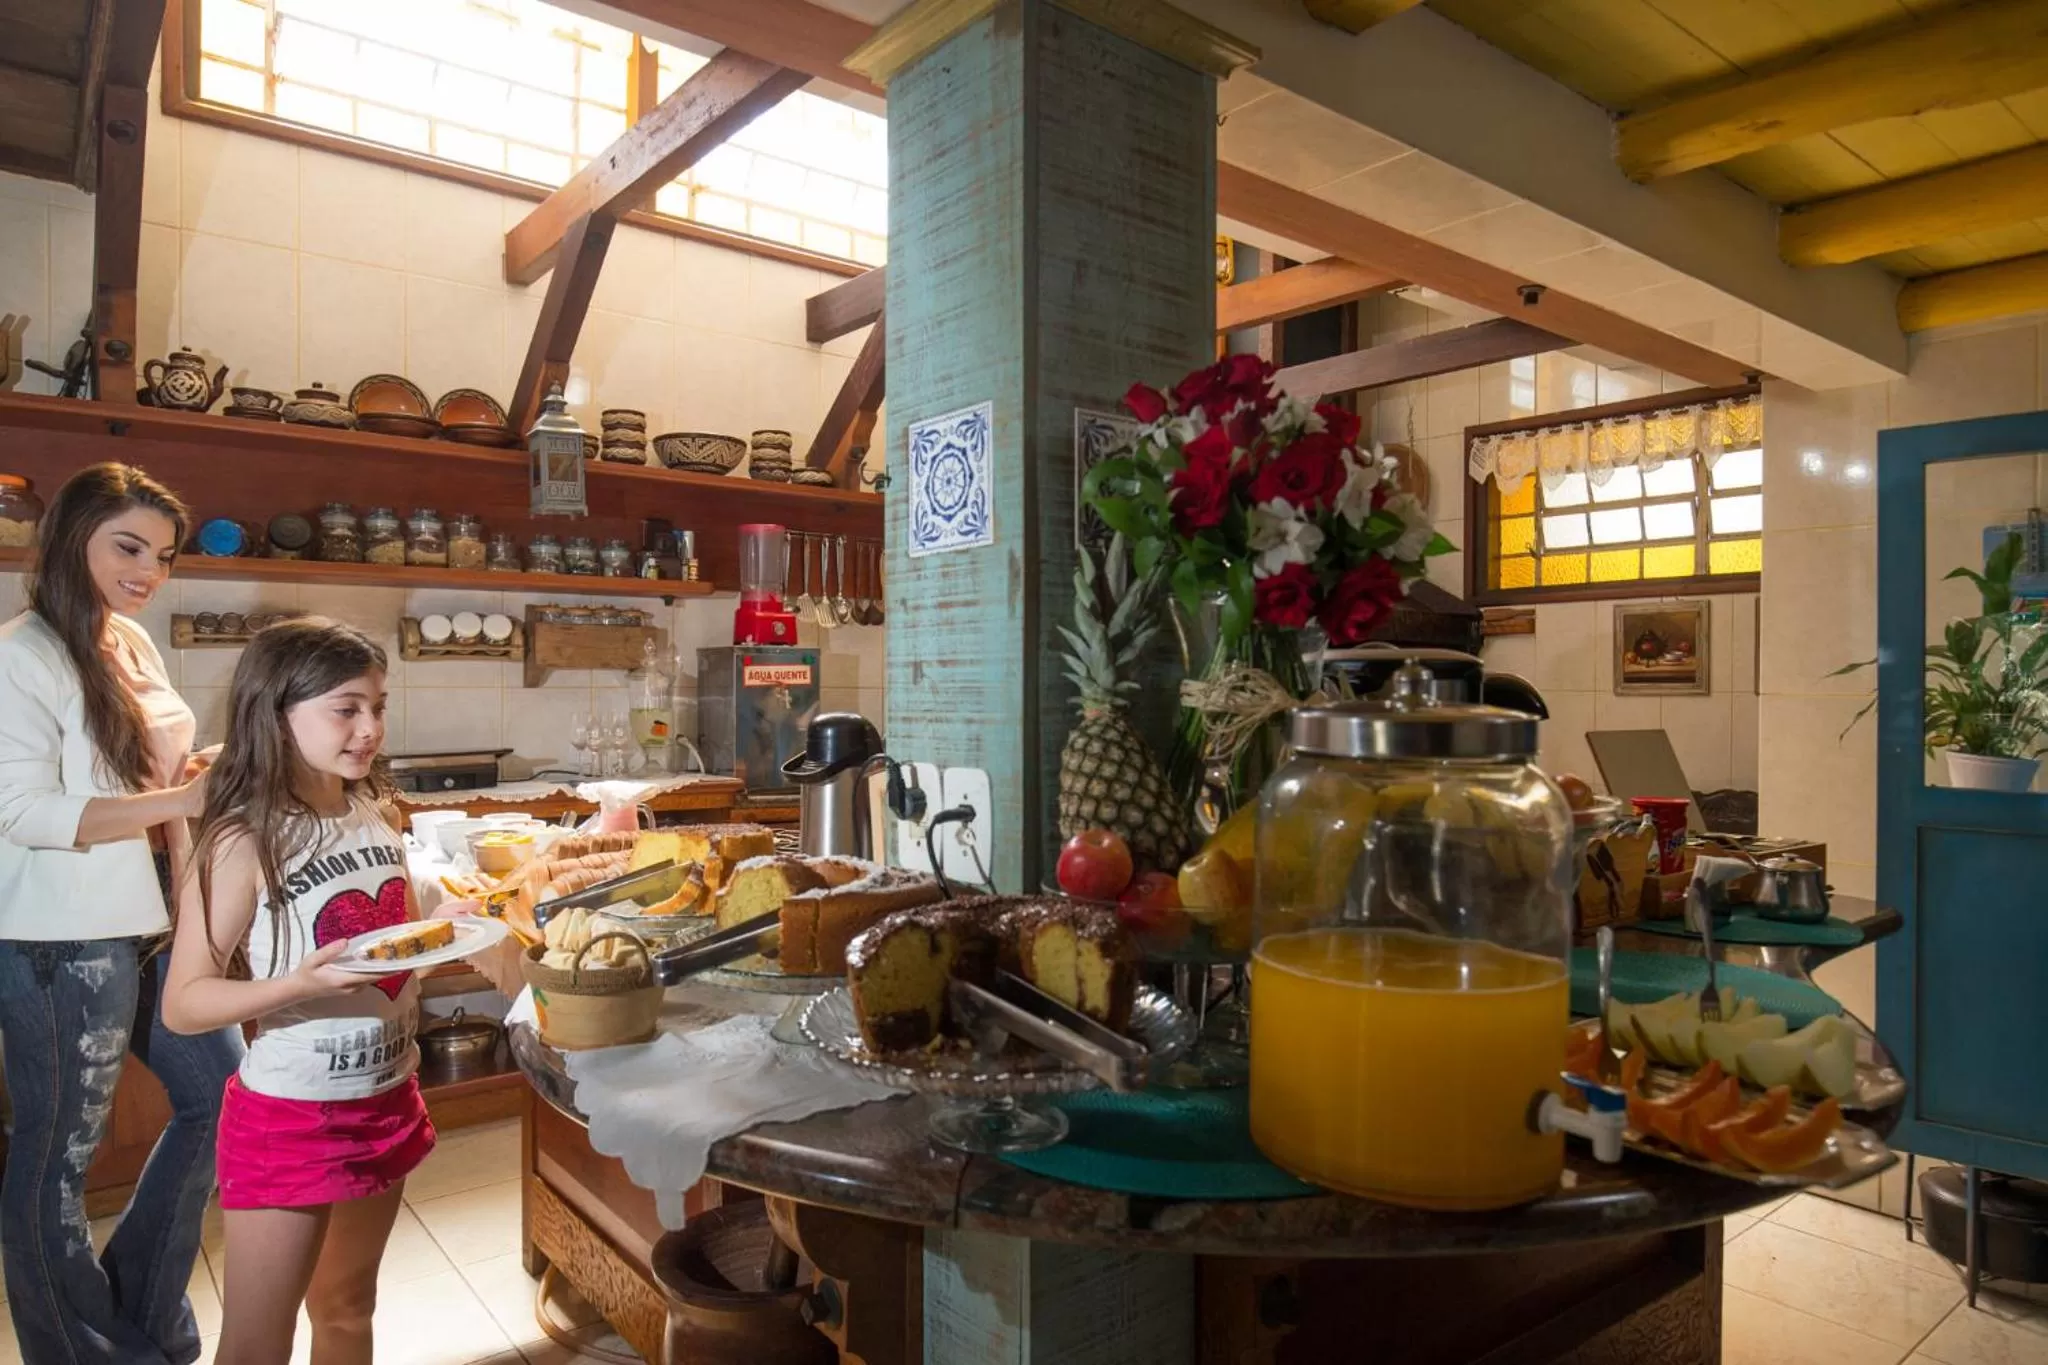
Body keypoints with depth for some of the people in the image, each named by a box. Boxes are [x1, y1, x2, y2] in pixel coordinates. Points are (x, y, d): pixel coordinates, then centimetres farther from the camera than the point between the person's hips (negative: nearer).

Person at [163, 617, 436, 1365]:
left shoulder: (373, 816, 1)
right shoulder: (243, 843, -18)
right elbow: (182, 1003, -17)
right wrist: (301, 985, -32)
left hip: (386, 1099, 6)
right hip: (288, 1117, -6)